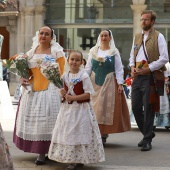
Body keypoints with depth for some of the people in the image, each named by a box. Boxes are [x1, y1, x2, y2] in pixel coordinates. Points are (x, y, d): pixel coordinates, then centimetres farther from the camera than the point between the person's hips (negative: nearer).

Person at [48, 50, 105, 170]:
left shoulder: (84, 76, -11)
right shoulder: (65, 76, 8)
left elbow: (88, 94, -14)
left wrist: (72, 97, -18)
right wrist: (63, 94, -5)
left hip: (80, 109, -6)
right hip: (67, 109, 6)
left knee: (79, 133, -2)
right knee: (67, 133, 8)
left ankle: (77, 160, 7)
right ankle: (73, 159, 19)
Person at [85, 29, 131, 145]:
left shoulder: (114, 52, 2)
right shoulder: (93, 51, 9)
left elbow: (119, 69, -2)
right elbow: (88, 68, 8)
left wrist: (120, 84, -10)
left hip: (109, 83, -2)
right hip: (94, 83, 2)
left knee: (106, 107, -2)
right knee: (94, 108, 2)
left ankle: (104, 135, 3)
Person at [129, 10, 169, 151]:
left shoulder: (158, 37, -2)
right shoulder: (137, 37, 17)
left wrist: (148, 69, -15)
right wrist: (132, 67, 2)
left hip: (150, 77, -6)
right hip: (137, 77, 6)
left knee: (148, 109, -4)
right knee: (136, 108, 7)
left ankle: (147, 140, 4)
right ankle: (148, 133, 26)